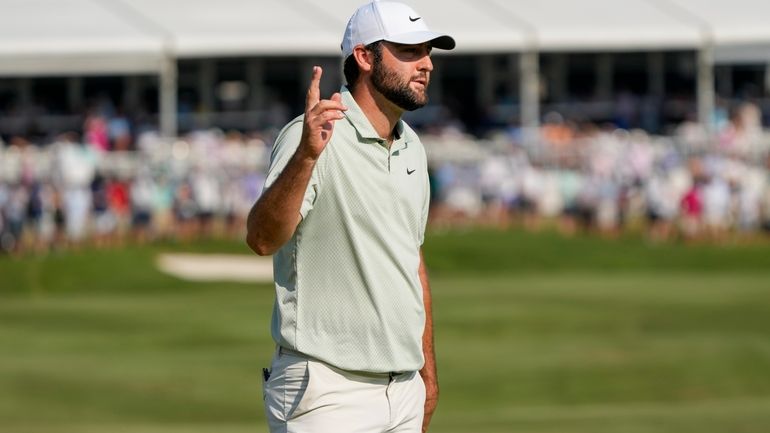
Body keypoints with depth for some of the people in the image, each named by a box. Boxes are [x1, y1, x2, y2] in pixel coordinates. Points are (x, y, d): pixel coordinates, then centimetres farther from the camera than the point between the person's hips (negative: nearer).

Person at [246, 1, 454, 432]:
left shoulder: (412, 148, 13)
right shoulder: (312, 137, -13)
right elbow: (262, 238, -28)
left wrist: (428, 369, 21)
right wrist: (306, 155, -43)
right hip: (328, 392, -8)